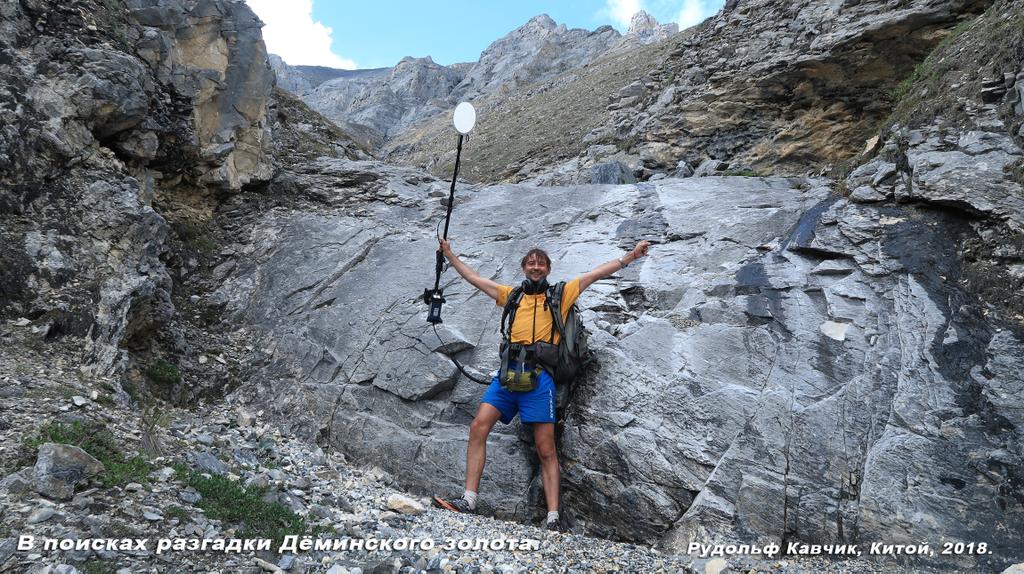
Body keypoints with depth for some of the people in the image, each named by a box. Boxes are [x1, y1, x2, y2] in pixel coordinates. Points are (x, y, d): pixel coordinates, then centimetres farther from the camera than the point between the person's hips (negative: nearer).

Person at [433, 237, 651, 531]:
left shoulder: (561, 294, 16)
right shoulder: (513, 295, 24)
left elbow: (596, 273, 13)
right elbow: (474, 278, 29)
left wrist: (631, 255, 10)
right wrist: (449, 254, 32)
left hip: (540, 374, -3)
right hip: (509, 371, 3)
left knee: (546, 450, -4)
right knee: (478, 427, -12)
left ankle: (553, 519, -2)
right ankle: (469, 500, -7)